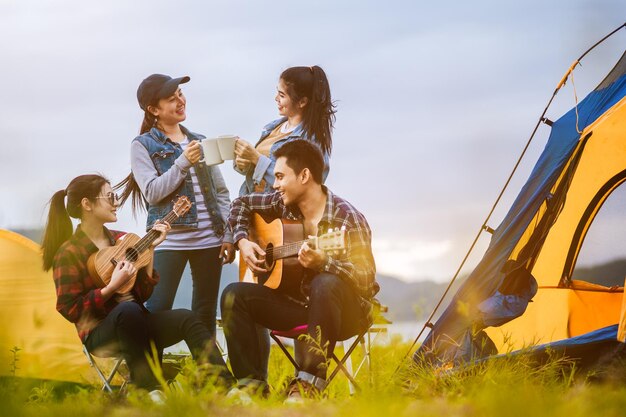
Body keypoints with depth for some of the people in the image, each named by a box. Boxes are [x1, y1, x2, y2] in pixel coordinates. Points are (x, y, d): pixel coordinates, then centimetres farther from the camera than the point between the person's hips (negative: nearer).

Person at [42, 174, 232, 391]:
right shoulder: (69, 253, -8)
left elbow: (143, 294, 8)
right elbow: (69, 309, -13)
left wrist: (150, 248, 0)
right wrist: (113, 287, -19)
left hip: (136, 324, 6)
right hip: (100, 333, -6)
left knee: (186, 319, -21)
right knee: (128, 309, -39)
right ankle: (148, 388, -38)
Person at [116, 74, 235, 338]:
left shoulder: (200, 142, 15)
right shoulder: (143, 146, 2)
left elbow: (221, 192, 13)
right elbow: (152, 193, -9)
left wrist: (228, 235, 4)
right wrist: (183, 163, -17)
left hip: (209, 239, 4)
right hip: (169, 241, -4)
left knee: (206, 315, 7)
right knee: (157, 311, -11)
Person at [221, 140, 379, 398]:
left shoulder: (346, 218, -18)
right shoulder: (283, 204, 2)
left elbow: (366, 280, -24)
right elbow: (242, 203, 20)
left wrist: (323, 262, -40)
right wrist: (242, 241, 3)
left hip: (344, 311, -6)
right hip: (299, 304, 7)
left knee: (326, 285, -40)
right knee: (234, 295, -11)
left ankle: (309, 384, -40)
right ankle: (251, 382, -18)